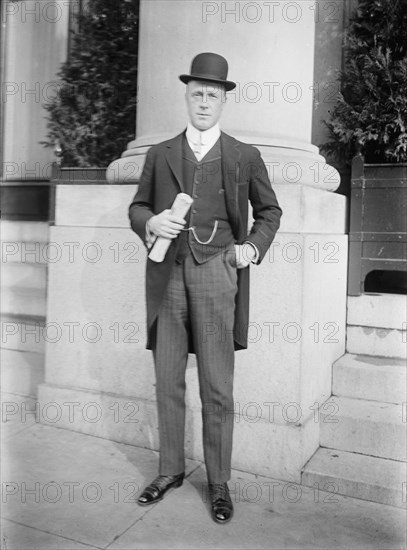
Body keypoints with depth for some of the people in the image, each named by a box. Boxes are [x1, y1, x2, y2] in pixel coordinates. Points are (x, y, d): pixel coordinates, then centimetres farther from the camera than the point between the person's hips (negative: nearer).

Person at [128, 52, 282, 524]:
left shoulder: (245, 157, 9)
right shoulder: (159, 155, 14)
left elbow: (269, 211, 17)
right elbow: (137, 206, 17)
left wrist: (253, 246, 1)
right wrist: (150, 223, -6)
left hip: (216, 273, -2)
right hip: (167, 275, 3)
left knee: (217, 387, 1)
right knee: (167, 382, 9)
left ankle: (219, 482, 17)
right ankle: (170, 470, 27)